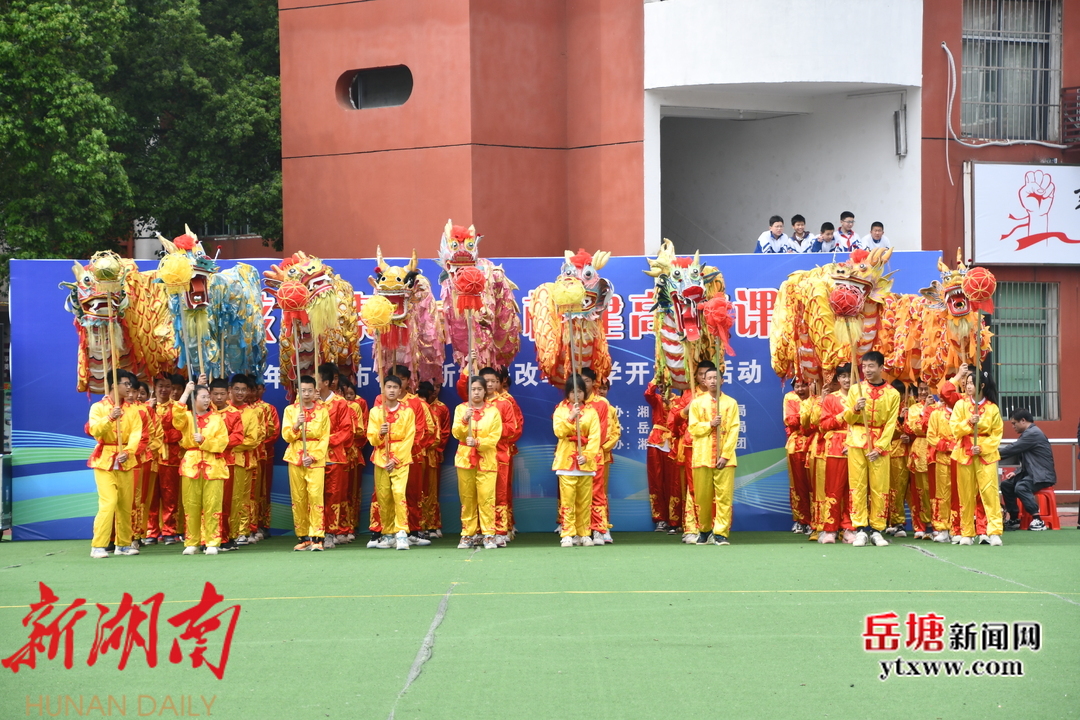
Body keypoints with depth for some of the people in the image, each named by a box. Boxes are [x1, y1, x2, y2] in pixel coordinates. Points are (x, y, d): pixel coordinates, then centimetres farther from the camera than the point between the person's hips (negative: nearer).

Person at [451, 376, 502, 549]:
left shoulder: (493, 411, 3)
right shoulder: (461, 409, 7)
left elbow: (494, 437, -4)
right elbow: (456, 433, -4)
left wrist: (477, 442, -20)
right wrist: (465, 420, -22)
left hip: (486, 460, -2)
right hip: (465, 459, 2)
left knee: (486, 498, -9)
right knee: (467, 498, 3)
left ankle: (488, 535, -5)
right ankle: (468, 535, 9)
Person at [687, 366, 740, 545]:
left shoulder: (731, 403, 5)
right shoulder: (697, 403, 9)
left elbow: (734, 431, -1)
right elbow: (693, 428, 3)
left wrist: (725, 455, -9)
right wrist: (710, 424, -13)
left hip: (725, 458, -1)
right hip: (703, 457, 1)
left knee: (724, 496, -8)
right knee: (702, 497, 3)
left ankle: (721, 534, -9)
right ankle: (704, 531, 17)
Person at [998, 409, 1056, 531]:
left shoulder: (1033, 433, -16)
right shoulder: (1029, 433, 17)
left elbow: (1013, 449, -18)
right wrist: (1017, 473, 8)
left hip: (1042, 475, -11)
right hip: (1031, 473, 11)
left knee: (1020, 487, -32)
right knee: (1006, 485, 11)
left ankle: (1038, 521, -32)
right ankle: (1014, 519, 15)